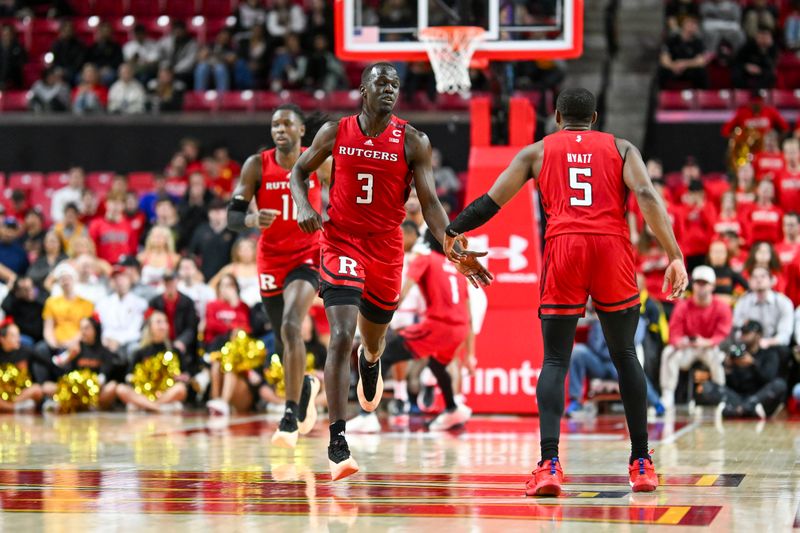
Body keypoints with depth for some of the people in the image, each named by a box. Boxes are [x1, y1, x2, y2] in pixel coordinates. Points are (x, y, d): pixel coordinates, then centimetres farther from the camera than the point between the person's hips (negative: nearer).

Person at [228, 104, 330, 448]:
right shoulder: (256, 166, -5)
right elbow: (232, 216, -10)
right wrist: (252, 220, -31)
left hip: (306, 257, -3)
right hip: (270, 260, 3)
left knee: (291, 327, -25)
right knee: (284, 339, 14)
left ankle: (290, 418, -24)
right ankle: (306, 387, 49)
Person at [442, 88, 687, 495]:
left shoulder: (537, 151, 19)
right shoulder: (621, 148, 19)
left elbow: (490, 202, 15)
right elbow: (647, 197, 1)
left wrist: (453, 232, 31)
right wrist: (675, 256, -4)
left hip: (563, 248, -1)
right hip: (612, 247, 1)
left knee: (555, 360, 3)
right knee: (624, 355, 16)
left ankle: (550, 464, -14)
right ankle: (641, 463, 16)